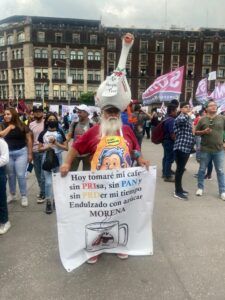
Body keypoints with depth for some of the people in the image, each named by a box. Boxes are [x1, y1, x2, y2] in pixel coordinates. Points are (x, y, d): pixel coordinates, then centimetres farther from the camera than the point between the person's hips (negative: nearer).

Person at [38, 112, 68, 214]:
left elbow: (66, 148, 0)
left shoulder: (60, 133, 2)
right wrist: (47, 147, -14)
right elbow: (40, 149, 4)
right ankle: (48, 202, 11)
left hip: (58, 158, 1)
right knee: (48, 182, -2)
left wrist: (56, 143, -12)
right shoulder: (43, 133, 2)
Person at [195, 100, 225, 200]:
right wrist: (204, 132, -14)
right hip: (205, 149, -1)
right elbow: (196, 132, 4)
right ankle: (200, 188, 26)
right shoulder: (202, 119, 0)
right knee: (202, 169, 10)